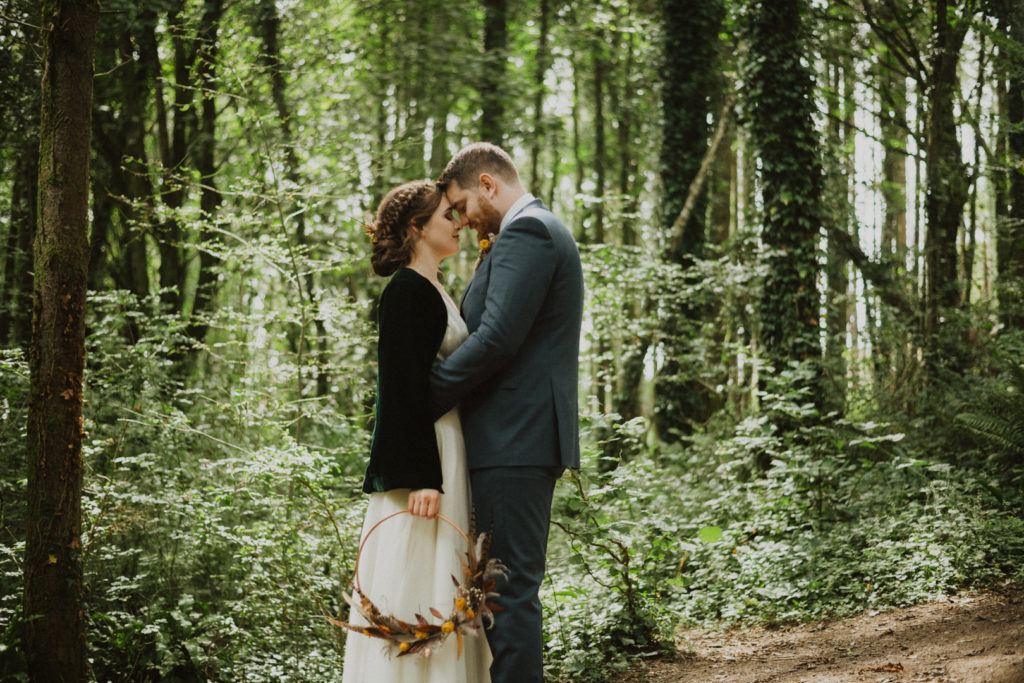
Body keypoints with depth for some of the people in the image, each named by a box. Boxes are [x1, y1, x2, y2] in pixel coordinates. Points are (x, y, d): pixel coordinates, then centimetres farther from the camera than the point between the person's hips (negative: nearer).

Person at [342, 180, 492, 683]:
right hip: (420, 454, -10)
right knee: (416, 582, -9)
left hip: (444, 448, 10)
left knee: (442, 582, 10)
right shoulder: (406, 290, -11)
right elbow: (404, 386, -18)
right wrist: (421, 476, -24)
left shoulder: (433, 292, 18)